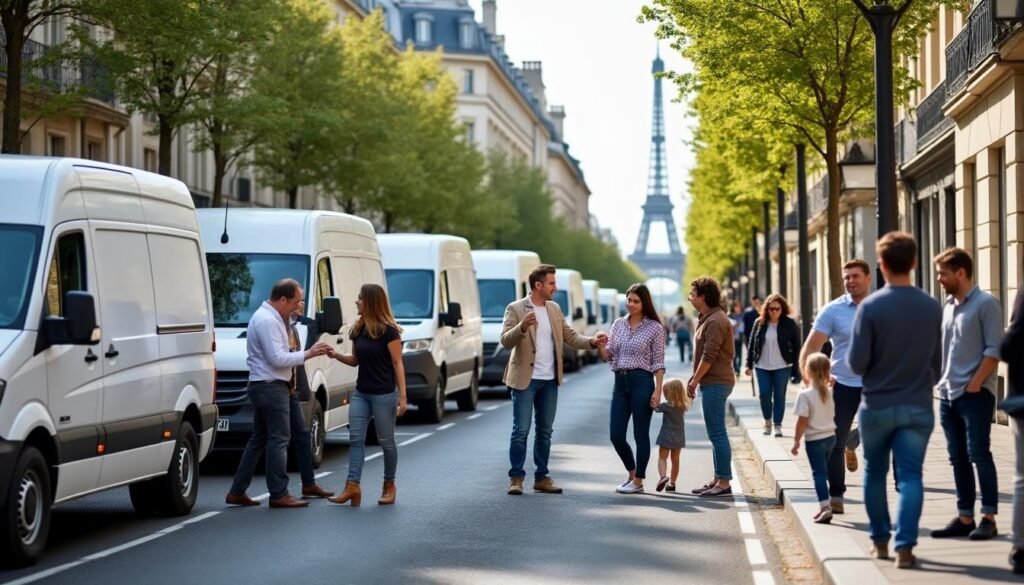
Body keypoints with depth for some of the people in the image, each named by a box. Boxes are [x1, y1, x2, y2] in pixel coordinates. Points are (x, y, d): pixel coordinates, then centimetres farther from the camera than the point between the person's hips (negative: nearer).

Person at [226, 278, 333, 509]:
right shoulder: (267, 321, -16)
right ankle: (279, 494, -6)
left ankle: (237, 492, 14)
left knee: (259, 439, 13)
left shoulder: (271, 317, 17)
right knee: (279, 439, -8)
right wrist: (307, 354, -16)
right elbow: (277, 359, -22)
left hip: (264, 386, 11)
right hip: (271, 386, -11)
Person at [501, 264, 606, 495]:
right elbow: (506, 341, -14)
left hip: (550, 381, 6)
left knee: (545, 431, 10)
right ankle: (516, 478, 1)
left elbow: (570, 336, 12)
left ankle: (541, 478, 16)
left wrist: (592, 341, -4)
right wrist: (522, 326, -32)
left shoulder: (554, 309, 10)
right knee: (521, 431, -5)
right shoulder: (515, 309, -7)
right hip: (525, 379, -6)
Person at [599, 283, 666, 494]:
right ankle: (631, 472, 26)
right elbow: (608, 356, 9)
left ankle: (638, 481, 9)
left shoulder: (654, 327, -1)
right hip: (620, 382, 5)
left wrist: (657, 390, -9)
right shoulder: (618, 324, 10)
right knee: (616, 435, 4)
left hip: (642, 382, -5)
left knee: (641, 434, 0)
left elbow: (658, 363, -2)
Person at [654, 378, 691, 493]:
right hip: (679, 437, 5)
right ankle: (672, 482, 18)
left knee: (662, 457, -1)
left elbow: (656, 408, -7)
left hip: (667, 436, -5)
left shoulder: (667, 406, -15)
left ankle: (663, 476, -24)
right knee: (675, 459, 12)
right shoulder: (683, 406, 0)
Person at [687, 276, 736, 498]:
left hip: (715, 383, -11)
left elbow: (709, 356, -20)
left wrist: (695, 380, -12)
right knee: (716, 433, 14)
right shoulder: (707, 319, 17)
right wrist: (694, 379, 14)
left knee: (717, 434, -9)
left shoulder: (715, 322, -16)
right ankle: (718, 479, 19)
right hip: (711, 382, 11)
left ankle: (724, 482, -8)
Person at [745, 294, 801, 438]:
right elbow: (752, 344, 6)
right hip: (762, 366, 2)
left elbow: (796, 346, -3)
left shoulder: (789, 324, -5)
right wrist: (749, 364, 5)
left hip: (782, 367, -2)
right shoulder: (759, 323, 2)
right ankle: (767, 421, 22)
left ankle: (778, 424, 10)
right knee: (764, 394, 0)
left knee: (779, 395, 1)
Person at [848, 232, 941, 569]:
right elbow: (937, 361, 7)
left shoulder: (871, 307, -12)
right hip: (918, 407, 1)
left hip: (877, 406, -1)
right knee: (910, 476, 1)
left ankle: (880, 540, 23)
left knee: (874, 473, 15)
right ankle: (905, 545, -10)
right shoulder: (932, 307, -2)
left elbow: (856, 363, -12)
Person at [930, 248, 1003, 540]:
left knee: (979, 455, -6)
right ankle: (964, 518, 12)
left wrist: (975, 384, -16)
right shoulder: (948, 305, 14)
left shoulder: (985, 304, -8)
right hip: (948, 394, 7)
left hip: (975, 394, -7)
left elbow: (994, 349, -13)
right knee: (958, 459, 8)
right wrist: (941, 381, 10)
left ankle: (989, 518, -2)